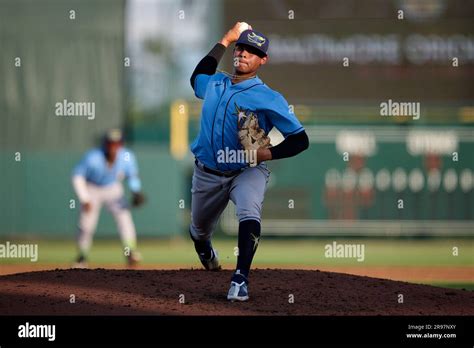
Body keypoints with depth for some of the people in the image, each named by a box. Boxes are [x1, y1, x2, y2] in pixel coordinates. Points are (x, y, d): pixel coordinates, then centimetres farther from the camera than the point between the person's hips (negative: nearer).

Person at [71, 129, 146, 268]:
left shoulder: (127, 157, -22)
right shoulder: (92, 158, -30)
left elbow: (132, 174, -2)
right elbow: (77, 175, -18)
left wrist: (136, 191, -18)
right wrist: (84, 199, -21)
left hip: (113, 189, 2)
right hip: (91, 190, -1)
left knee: (123, 215, -21)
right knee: (86, 225, -4)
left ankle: (131, 252, -22)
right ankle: (82, 257, 17)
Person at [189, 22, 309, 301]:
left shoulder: (269, 98, -11)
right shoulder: (213, 84, 4)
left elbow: (300, 140, -10)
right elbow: (198, 75, 31)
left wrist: (268, 153, -26)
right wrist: (226, 40, 26)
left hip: (247, 172, -4)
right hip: (208, 172, 4)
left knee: (249, 215, -34)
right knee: (199, 231, 19)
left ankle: (241, 278, -33)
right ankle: (206, 251, 56)